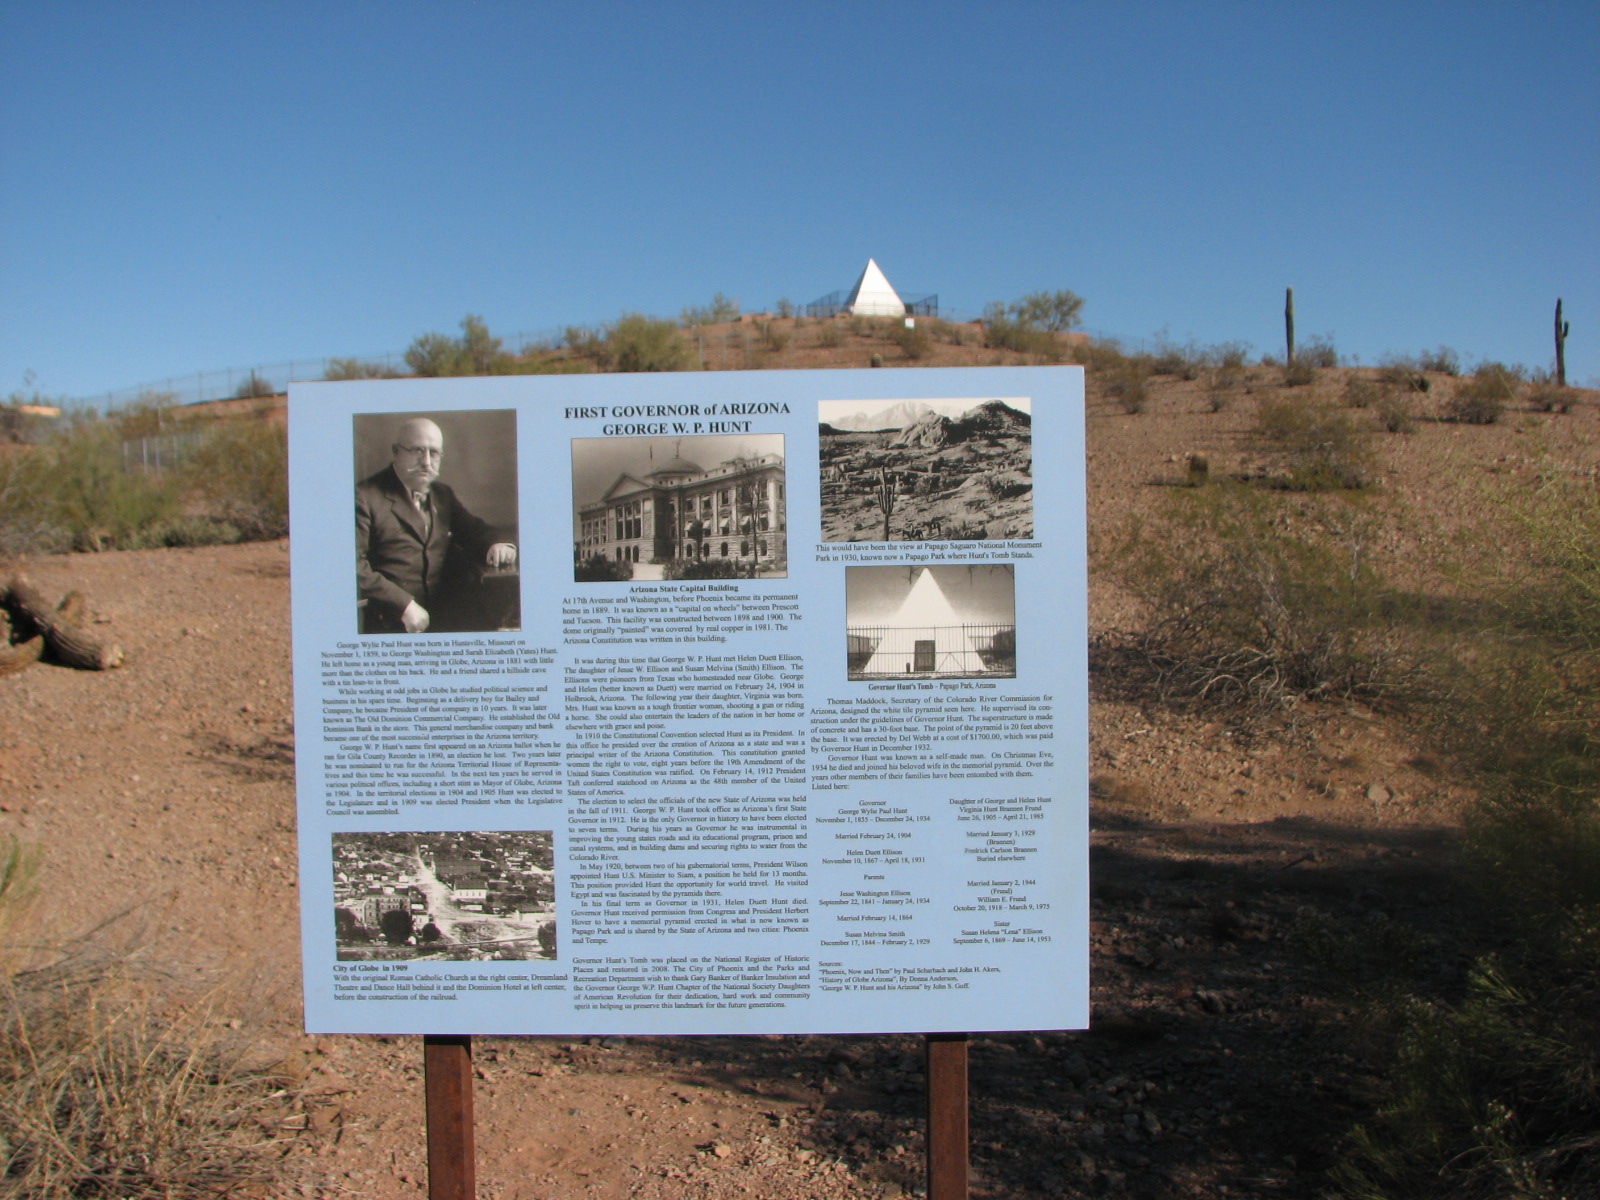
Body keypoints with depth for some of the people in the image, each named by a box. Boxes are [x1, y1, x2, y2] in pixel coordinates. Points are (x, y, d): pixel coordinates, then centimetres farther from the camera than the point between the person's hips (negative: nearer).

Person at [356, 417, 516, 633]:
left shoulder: (443, 494, 20)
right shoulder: (365, 496, -3)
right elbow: (356, 566, -11)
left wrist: (496, 546, -4)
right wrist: (404, 605, -18)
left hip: (441, 617, 6)